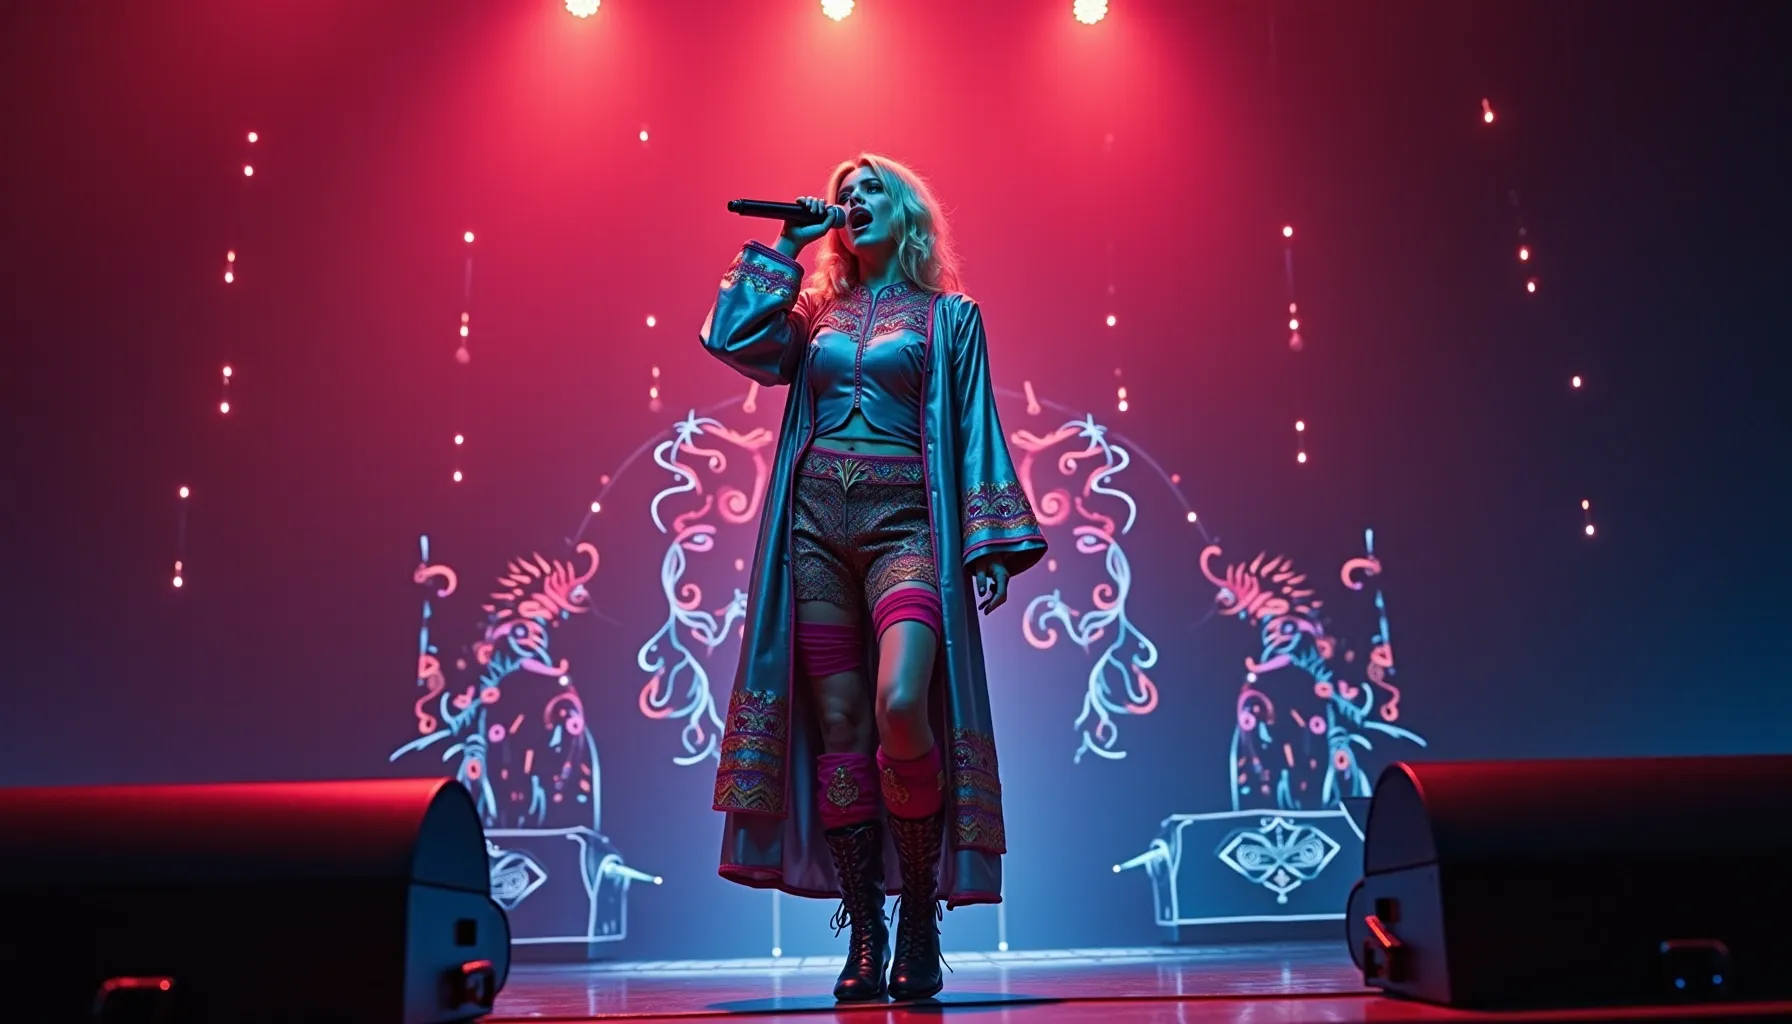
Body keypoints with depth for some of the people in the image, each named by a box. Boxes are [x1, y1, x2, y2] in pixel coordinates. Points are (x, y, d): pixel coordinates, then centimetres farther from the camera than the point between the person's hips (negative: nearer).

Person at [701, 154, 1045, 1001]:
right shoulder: (818, 315, 20)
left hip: (904, 524, -3)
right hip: (815, 525, 4)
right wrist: (786, 247, 12)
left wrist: (991, 542, -3)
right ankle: (864, 936, 6)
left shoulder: (948, 316, 12)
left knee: (901, 708, -23)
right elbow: (732, 338, 4)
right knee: (838, 723, -1)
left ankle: (921, 920, -4)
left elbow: (976, 431, 6)